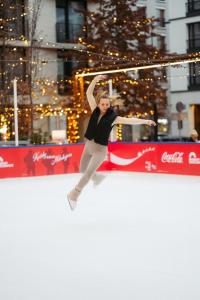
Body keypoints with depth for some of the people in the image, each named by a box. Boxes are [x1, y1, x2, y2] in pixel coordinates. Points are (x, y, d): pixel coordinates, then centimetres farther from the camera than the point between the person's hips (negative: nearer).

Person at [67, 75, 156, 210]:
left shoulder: (113, 117, -11)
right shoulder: (95, 111, -2)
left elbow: (130, 120, -18)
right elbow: (89, 93, -5)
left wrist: (145, 121, -27)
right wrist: (95, 80, -18)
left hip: (101, 149, -5)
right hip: (88, 145, 5)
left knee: (88, 172, -13)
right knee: (83, 170, 18)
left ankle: (74, 195, -8)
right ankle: (98, 179, 46)